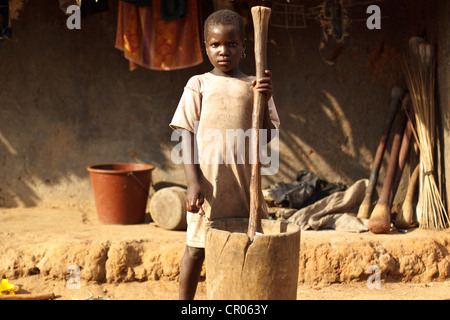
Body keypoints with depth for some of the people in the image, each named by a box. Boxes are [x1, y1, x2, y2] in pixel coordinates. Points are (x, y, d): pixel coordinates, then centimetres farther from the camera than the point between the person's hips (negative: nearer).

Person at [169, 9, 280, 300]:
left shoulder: (254, 87, 7)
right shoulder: (199, 85, 2)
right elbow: (186, 134, -2)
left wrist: (264, 100, -15)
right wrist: (193, 182, -11)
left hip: (244, 181, 2)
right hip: (208, 181, -2)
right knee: (196, 249, 5)